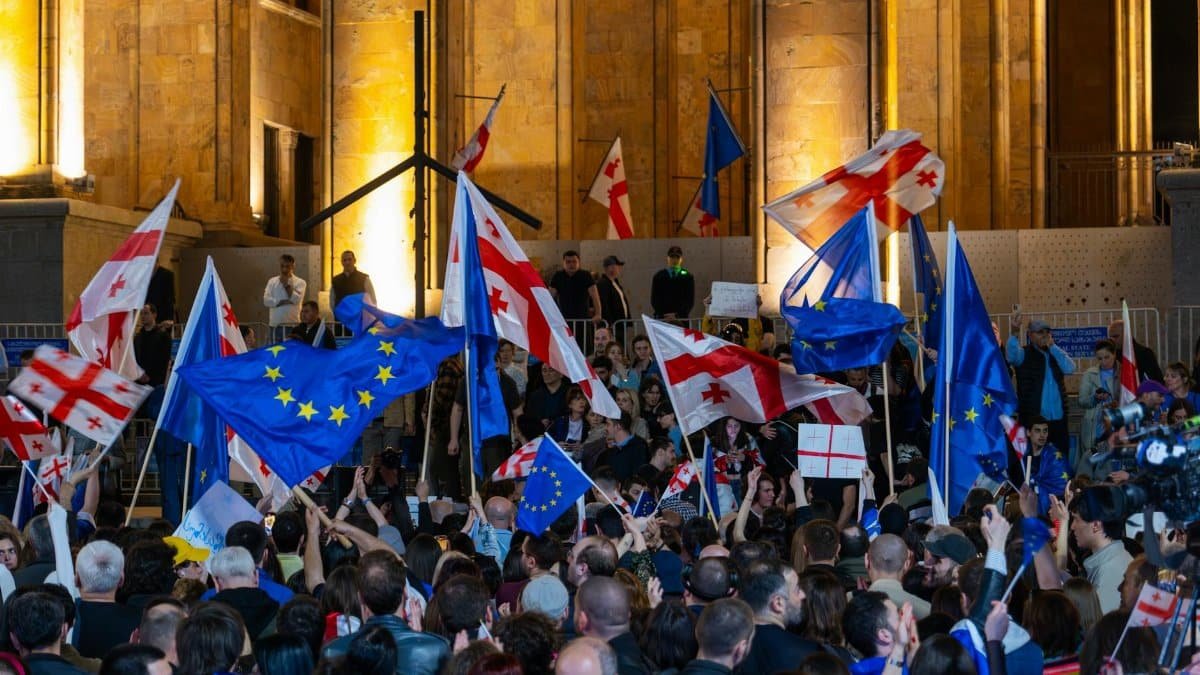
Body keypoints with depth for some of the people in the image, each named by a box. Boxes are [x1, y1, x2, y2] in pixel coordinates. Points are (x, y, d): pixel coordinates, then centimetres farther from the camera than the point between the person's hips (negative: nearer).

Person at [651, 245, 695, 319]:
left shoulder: (688, 277, 7)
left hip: (681, 318, 0)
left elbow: (690, 300, 1)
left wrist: (677, 315, -12)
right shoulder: (658, 276, 9)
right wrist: (664, 314, -11)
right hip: (661, 318, 0)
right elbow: (654, 300, 5)